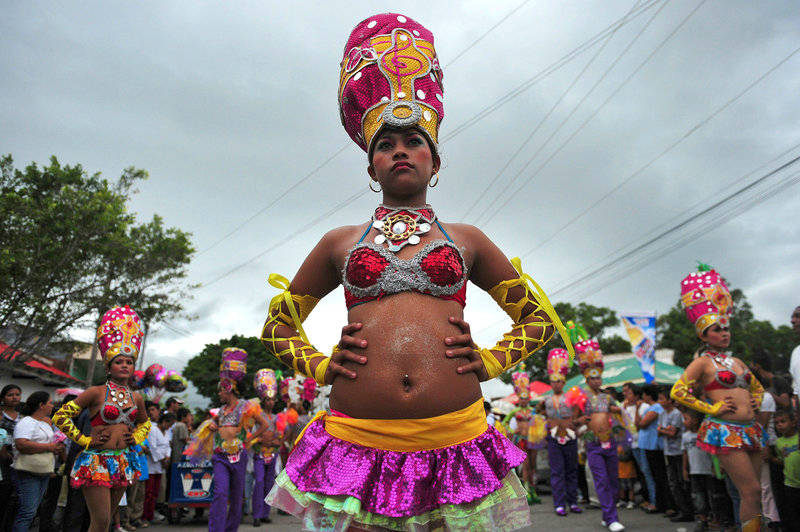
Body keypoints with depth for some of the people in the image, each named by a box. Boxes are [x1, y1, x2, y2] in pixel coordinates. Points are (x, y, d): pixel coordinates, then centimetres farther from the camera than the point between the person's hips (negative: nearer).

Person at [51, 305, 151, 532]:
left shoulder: (136, 398, 8)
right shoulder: (96, 393, -6)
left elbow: (145, 423, 28)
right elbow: (60, 416, -3)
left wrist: (136, 438, 9)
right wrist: (85, 440, -6)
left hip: (123, 463, 5)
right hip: (97, 461, -5)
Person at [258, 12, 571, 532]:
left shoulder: (465, 240, 12)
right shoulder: (340, 243, 12)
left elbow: (539, 317, 19)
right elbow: (278, 325, 22)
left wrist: (490, 363, 5)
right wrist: (321, 367, 5)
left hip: (455, 440, 0)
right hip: (357, 444, 0)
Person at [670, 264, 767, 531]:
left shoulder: (735, 361, 16)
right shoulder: (703, 362, -5)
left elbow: (757, 387, 33)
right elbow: (678, 391, -13)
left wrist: (755, 403, 13)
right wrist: (712, 408, -11)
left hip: (750, 430, 7)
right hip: (725, 431, -7)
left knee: (753, 493, 10)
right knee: (751, 491, -10)